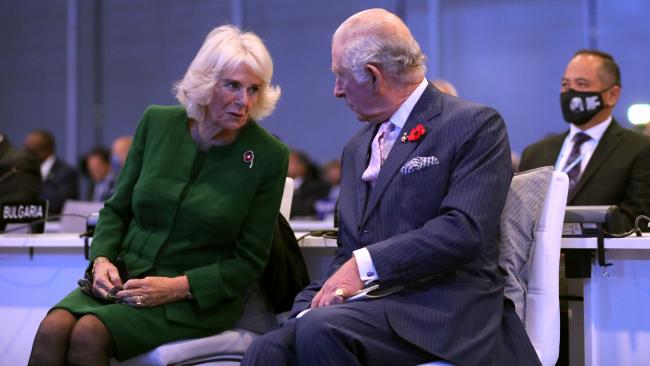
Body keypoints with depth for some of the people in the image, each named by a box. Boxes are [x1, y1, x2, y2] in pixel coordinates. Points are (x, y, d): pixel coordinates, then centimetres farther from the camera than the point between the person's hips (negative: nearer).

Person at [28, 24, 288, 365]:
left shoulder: (269, 155, -5)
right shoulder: (157, 122, 3)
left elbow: (248, 262, -2)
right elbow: (116, 209, 13)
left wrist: (178, 286, -15)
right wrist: (102, 259, -7)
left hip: (201, 298, -3)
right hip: (126, 278, 3)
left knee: (89, 335, -30)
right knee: (51, 330, -28)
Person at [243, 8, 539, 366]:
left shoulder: (476, 125, -1)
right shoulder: (356, 148, 22)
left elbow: (464, 231, -14)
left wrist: (365, 264, -16)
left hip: (442, 314, -6)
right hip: (367, 303, 6)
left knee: (320, 329, -32)